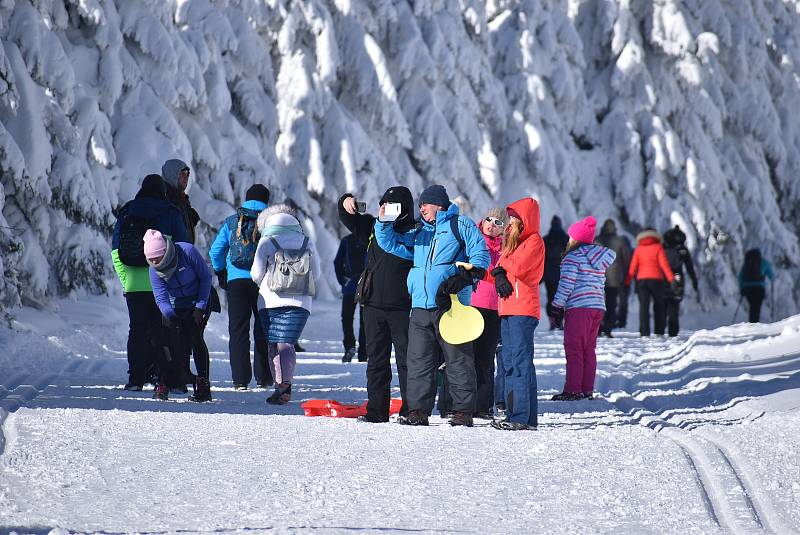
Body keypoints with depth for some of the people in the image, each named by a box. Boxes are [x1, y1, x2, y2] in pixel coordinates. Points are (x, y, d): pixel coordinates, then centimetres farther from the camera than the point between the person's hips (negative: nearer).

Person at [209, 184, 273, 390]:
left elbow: (215, 250, 5)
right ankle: (263, 377, 11)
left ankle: (240, 379, -6)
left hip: (236, 280, 0)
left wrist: (220, 272, 20)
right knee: (263, 329, 11)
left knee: (238, 330, 2)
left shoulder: (231, 222, 6)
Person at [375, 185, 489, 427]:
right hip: (420, 307, 6)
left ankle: (463, 411, -3)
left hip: (450, 305, -6)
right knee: (418, 361, 2)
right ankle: (418, 410, 5)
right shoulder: (420, 233, 25)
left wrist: (464, 276, -17)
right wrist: (384, 222, 9)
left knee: (458, 360, -5)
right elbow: (390, 243, 26)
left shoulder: (461, 225, 6)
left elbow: (481, 255, -3)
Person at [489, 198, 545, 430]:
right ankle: (514, 413, 11)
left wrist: (501, 267, 2)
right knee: (510, 362, 8)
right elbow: (498, 267, 17)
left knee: (520, 361, -13)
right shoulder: (512, 241, 24)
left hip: (523, 309, -9)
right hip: (507, 308, 9)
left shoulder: (534, 241, -4)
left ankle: (523, 417, -17)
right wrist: (499, 275, -6)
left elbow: (519, 267, -17)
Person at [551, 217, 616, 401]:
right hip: (598, 307, 8)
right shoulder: (601, 258, 17)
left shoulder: (572, 258, -6)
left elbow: (566, 284, -13)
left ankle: (573, 390, -12)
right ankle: (587, 389, 11)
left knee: (573, 349, -7)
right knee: (589, 349, 12)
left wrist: (557, 305, -9)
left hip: (578, 308, -8)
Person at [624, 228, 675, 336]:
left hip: (641, 279, 1)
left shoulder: (638, 249, 9)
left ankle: (645, 332, -11)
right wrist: (671, 279, -7)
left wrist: (627, 282, 9)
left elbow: (633, 267, 5)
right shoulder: (658, 247, 3)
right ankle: (659, 332, 9)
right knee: (658, 306, 12)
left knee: (644, 306, -2)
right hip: (656, 279, -1)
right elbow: (664, 264, -6)